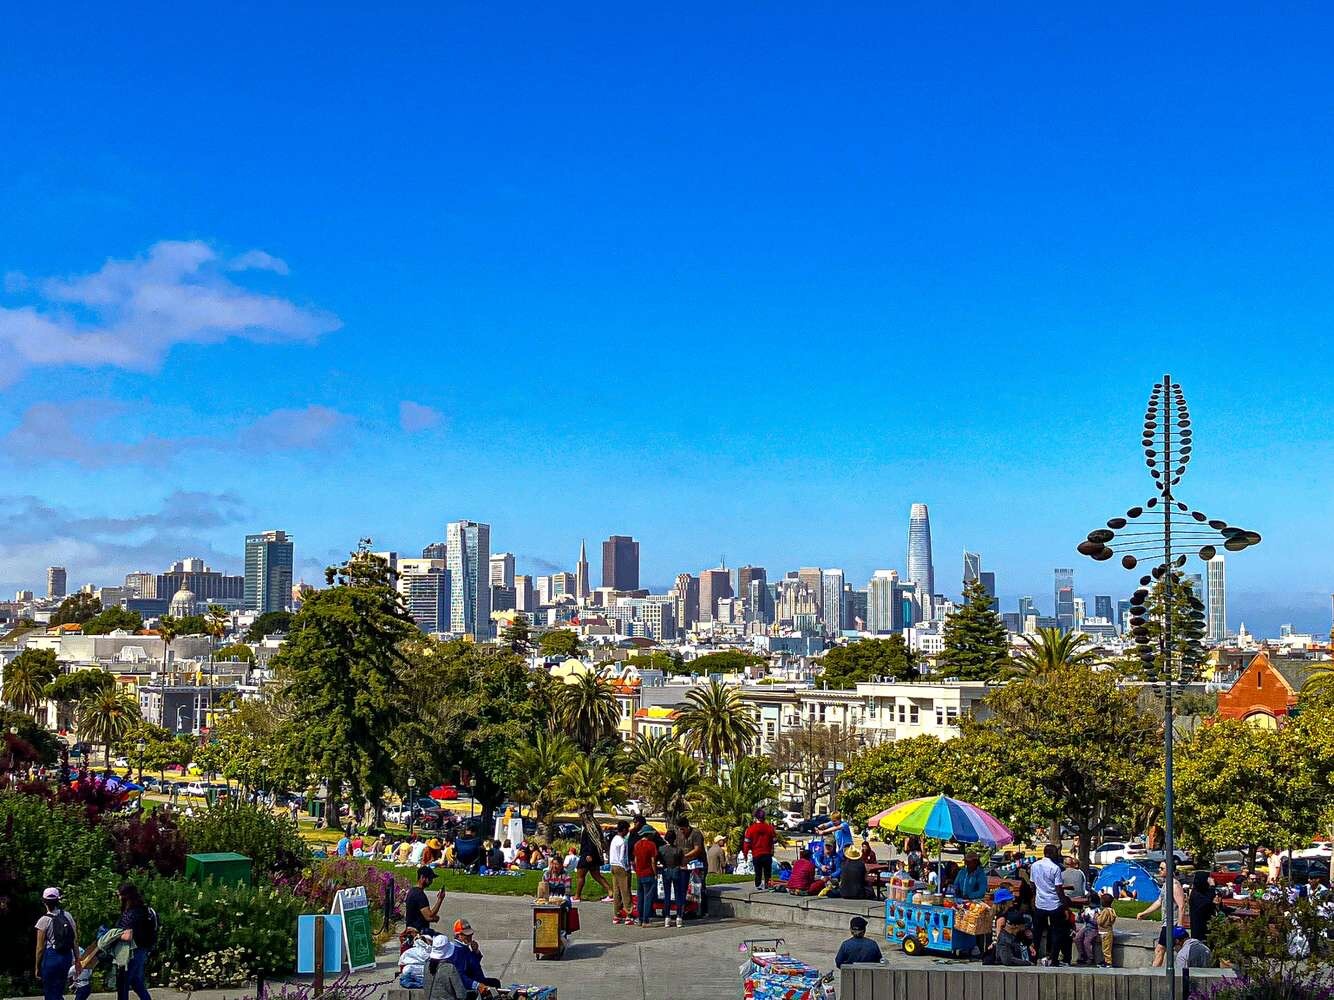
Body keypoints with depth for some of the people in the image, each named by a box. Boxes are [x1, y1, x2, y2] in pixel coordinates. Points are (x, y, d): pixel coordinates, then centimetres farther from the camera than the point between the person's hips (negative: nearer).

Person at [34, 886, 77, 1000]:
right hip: (67, 956, 5)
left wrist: (37, 967, 3)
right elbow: (75, 941, 6)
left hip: (51, 957, -5)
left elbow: (40, 947, -6)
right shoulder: (68, 917, 4)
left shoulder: (44, 920, -9)